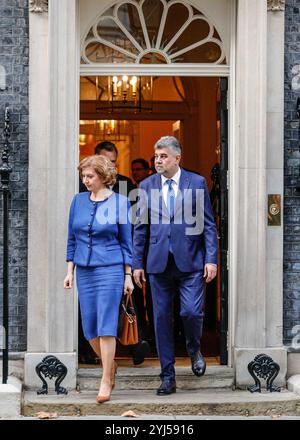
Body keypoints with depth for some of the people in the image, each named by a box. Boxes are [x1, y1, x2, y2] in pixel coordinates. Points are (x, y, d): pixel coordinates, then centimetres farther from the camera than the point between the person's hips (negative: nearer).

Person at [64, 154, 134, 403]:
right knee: (90, 328, 7)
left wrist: (128, 276, -2)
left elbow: (126, 241, 1)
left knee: (106, 327, -8)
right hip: (84, 271, 4)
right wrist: (70, 271, 8)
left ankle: (106, 381, -1)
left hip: (110, 270, -4)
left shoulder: (120, 202, -2)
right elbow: (72, 239, 13)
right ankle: (111, 366, 30)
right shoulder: (78, 201, 8)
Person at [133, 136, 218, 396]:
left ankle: (194, 350, 22)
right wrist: (137, 263, 5)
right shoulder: (147, 186, 7)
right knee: (162, 318, 3)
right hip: (159, 263, 2)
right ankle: (168, 377, 13)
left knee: (191, 311, -12)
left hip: (190, 261, -2)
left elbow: (208, 224, 1)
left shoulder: (197, 183, 1)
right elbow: (141, 226, 9)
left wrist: (211, 259, -6)